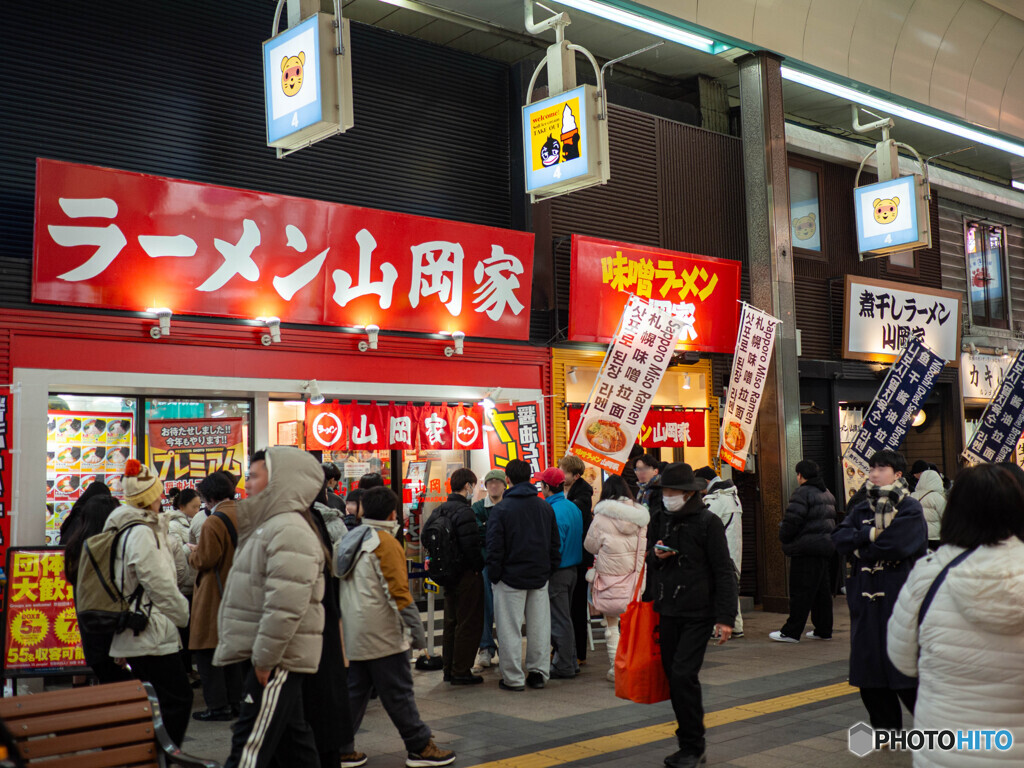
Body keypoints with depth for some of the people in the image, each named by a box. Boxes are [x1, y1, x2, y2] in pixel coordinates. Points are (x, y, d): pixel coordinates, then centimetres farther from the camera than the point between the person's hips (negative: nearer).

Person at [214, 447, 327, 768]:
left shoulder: (290, 531, -17)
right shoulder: (268, 526, 18)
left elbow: (285, 606, -25)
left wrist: (264, 658, -22)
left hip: (276, 662, -11)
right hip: (268, 658, 11)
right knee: (294, 740, 16)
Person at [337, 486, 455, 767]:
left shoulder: (349, 540, 13)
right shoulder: (386, 543, -12)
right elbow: (397, 589, -18)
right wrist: (415, 625, -13)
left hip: (355, 635, 8)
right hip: (382, 634, -8)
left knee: (354, 691, 13)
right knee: (398, 693, -1)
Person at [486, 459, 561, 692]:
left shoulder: (501, 509, -10)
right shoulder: (546, 507, 7)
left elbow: (494, 548, -11)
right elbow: (555, 543, 11)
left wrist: (494, 576, -2)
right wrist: (549, 569, 16)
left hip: (511, 577, -5)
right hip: (540, 577, 5)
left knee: (510, 629, 2)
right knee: (539, 626, 11)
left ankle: (513, 678, 5)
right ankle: (539, 673, 18)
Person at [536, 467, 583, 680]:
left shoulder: (553, 512, -20)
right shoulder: (573, 507, 8)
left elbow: (554, 547, -22)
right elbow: (580, 540, 14)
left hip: (557, 572, -9)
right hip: (573, 569, 9)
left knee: (559, 621, 0)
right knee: (564, 617, 18)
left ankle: (564, 667, 7)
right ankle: (570, 662, 26)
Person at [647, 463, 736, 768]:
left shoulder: (708, 522, -8)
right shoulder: (659, 519, 9)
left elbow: (724, 572, -8)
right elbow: (648, 562, 20)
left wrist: (725, 617, -14)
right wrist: (656, 555, -4)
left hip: (697, 614, -6)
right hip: (666, 611, 6)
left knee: (683, 675, -13)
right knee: (674, 676, 9)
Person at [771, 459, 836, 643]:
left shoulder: (803, 492, -14)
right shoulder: (828, 494, 17)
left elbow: (792, 520, -20)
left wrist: (784, 538, -4)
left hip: (806, 550, -9)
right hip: (826, 547, 9)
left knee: (800, 593, -6)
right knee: (823, 591, 14)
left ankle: (791, 632, -2)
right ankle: (823, 630, 19)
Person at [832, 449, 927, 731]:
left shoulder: (910, 509, -4)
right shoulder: (861, 510, 14)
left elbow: (894, 546, -18)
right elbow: (839, 538, -2)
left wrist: (858, 547, -5)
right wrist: (871, 533, -15)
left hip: (899, 598, -6)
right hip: (866, 599, 6)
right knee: (869, 666, 8)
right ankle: (886, 726, 21)